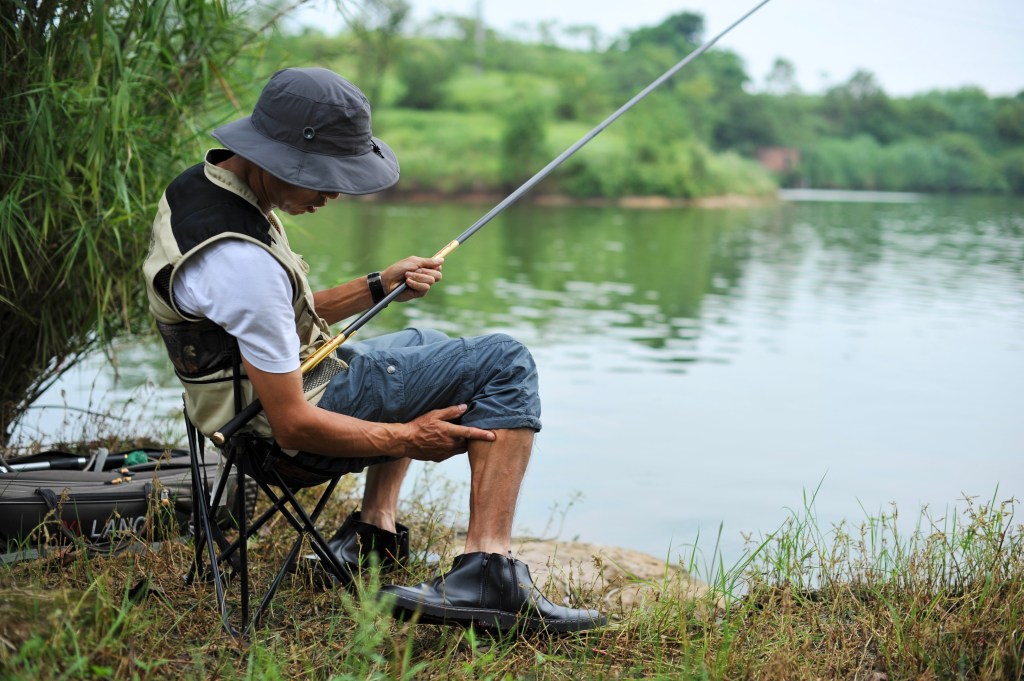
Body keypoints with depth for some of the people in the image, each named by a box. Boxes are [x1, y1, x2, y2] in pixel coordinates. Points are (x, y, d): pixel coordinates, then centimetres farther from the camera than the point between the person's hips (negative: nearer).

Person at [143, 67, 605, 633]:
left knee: (415, 346, 34)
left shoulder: (200, 185, 1)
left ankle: (373, 529, 26)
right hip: (297, 433, -10)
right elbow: (294, 425, -27)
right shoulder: (243, 263, -31)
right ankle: (484, 575, -19)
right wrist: (406, 439, -15)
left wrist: (379, 286, 6)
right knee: (504, 366, -10)